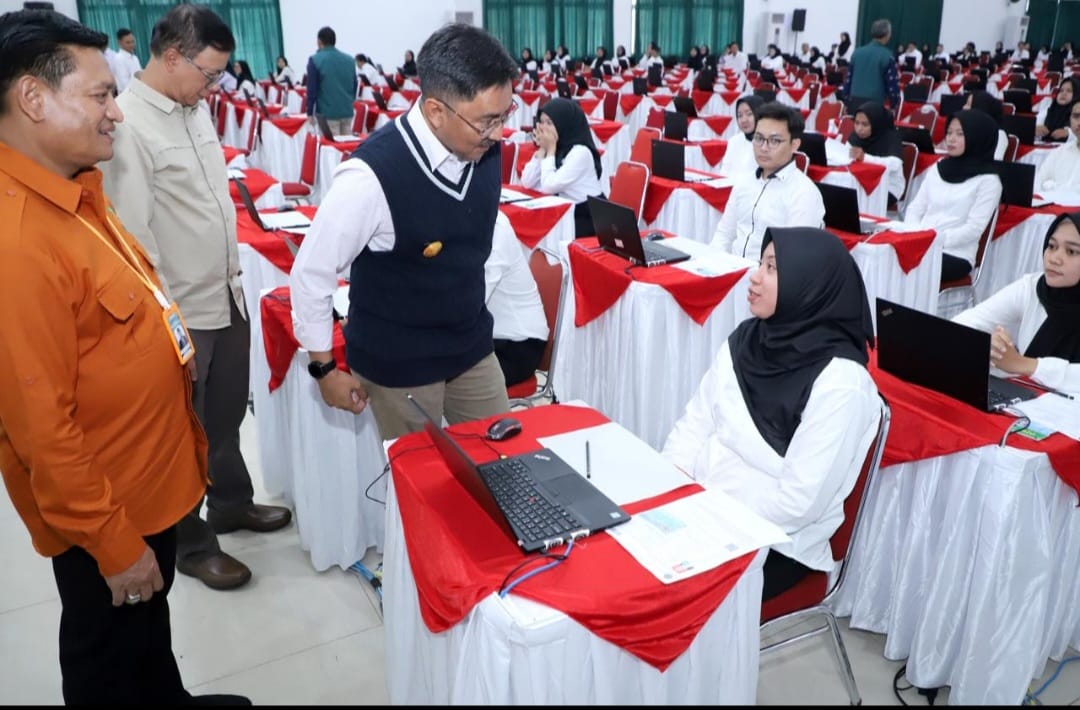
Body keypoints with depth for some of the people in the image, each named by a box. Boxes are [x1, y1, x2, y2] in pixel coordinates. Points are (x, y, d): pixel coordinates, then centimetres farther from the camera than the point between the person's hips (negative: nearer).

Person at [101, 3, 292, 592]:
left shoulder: (196, 111, 8)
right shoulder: (128, 125, -19)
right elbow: (133, 234, -20)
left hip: (227, 296, 8)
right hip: (180, 313, -8)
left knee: (227, 416, 22)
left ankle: (231, 503, 43)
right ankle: (190, 544, 27)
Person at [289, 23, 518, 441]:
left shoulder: (485, 149, -9)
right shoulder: (372, 176, -27)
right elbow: (310, 273, -16)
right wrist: (324, 368, -8)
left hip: (472, 345, 6)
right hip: (398, 363, -5)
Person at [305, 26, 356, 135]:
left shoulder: (315, 60, -6)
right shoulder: (349, 59, 9)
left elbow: (312, 89, -7)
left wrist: (310, 112, 0)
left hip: (327, 112, -5)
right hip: (347, 111, 5)